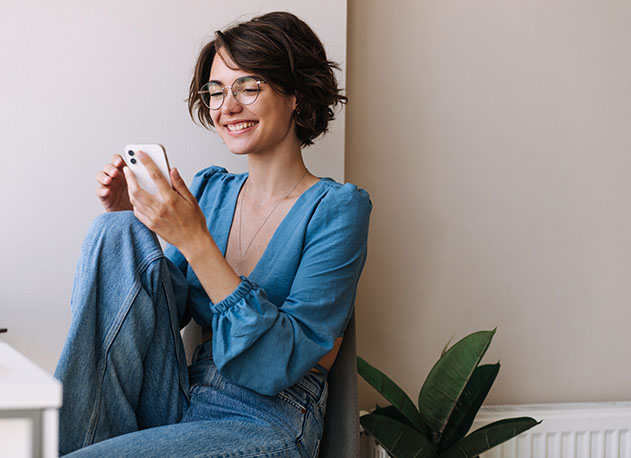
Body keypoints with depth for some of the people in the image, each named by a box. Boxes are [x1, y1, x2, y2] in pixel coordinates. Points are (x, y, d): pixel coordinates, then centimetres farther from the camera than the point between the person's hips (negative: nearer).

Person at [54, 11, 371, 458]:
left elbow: (279, 366, -17)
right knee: (117, 231, -12)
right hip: (177, 404, 7)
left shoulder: (336, 208, -7)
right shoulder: (210, 188, 12)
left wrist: (195, 242, -23)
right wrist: (134, 220, -1)